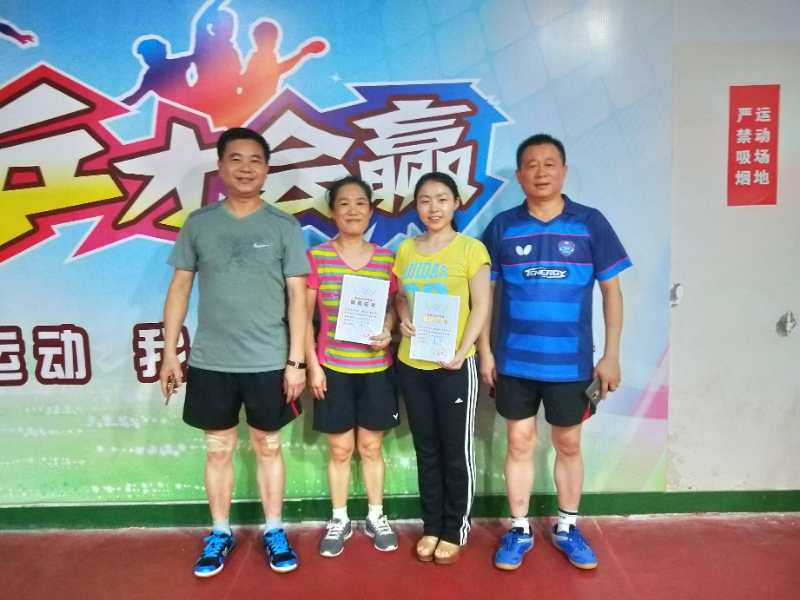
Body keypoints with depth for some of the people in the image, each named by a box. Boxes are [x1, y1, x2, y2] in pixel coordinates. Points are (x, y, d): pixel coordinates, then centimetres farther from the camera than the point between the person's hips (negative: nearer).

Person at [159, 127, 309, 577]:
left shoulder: (285, 227, -2)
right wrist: (170, 352, 3)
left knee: (269, 447, 12)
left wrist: (296, 360, -7)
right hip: (210, 362, 2)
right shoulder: (198, 223, 2)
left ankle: (275, 532, 28)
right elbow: (180, 287, 6)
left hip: (269, 362, -1)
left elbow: (297, 295, -3)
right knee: (218, 450, 13)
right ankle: (221, 533, 30)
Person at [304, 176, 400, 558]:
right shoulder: (316, 257, -5)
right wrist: (312, 365, -7)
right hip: (332, 368, -1)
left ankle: (376, 517, 30)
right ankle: (339, 521, 28)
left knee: (371, 447, 13)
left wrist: (387, 332, -13)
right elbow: (304, 317, -3)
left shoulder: (386, 259, 0)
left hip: (376, 368, 1)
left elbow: (393, 307, 8)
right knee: (340, 449, 10)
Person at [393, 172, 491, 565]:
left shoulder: (471, 248, -5)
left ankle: (455, 531, 23)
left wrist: (462, 351, -18)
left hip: (453, 366, -4)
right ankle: (431, 526, 29)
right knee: (426, 449, 15)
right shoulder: (405, 249, 7)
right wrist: (402, 319, -7)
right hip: (411, 364, 4)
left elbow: (480, 306, -8)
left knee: (456, 450, 7)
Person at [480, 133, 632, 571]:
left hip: (571, 361, 0)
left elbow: (611, 290, 1)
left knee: (569, 444, 14)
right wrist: (485, 351, 0)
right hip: (514, 360, 1)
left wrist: (611, 355, -3)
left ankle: (567, 528, 33)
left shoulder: (590, 223, -3)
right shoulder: (502, 227, 0)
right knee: (519, 444, 10)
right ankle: (519, 530, 27)